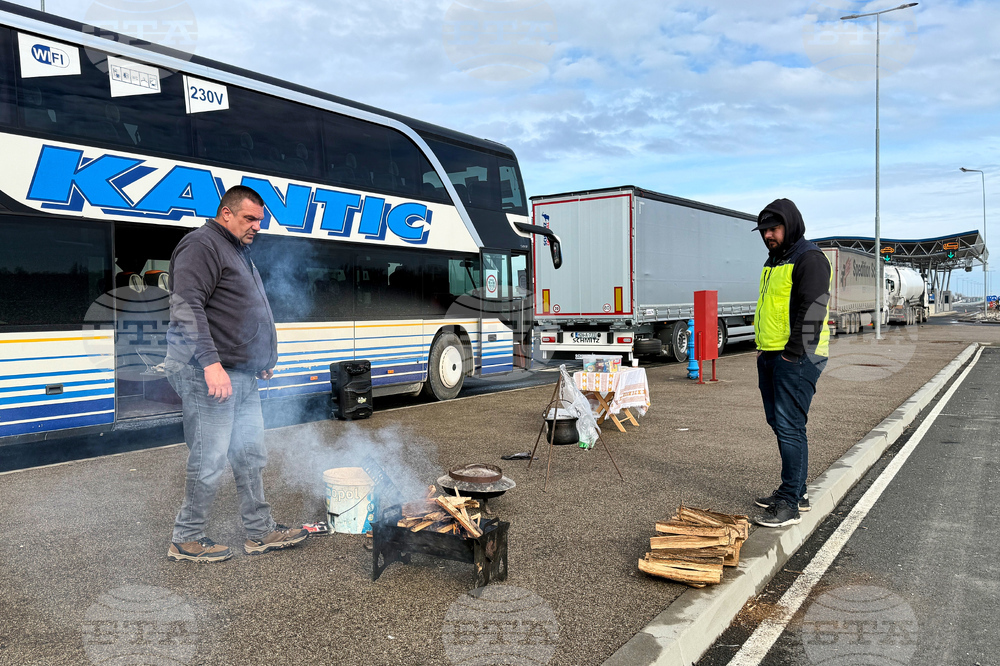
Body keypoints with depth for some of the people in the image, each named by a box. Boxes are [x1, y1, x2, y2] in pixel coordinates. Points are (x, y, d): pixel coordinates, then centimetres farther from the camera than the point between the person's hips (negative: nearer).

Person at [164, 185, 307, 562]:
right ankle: (186, 541, 11)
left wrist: (262, 360, 26)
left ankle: (260, 532, 21)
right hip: (208, 376, -10)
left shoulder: (238, 252, 23)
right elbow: (186, 308, -20)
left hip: (242, 376, 10)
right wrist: (211, 363, -27)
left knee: (251, 456, 13)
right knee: (209, 463, -4)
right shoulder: (202, 246, -8)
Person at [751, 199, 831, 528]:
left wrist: (794, 353, -19)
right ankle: (796, 492, 26)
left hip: (795, 359, -10)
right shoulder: (773, 261, 20)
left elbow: (812, 310, -19)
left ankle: (789, 504, -3)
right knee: (778, 422, 14)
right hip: (770, 356, 10)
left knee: (790, 427, -9)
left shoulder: (809, 259, -11)